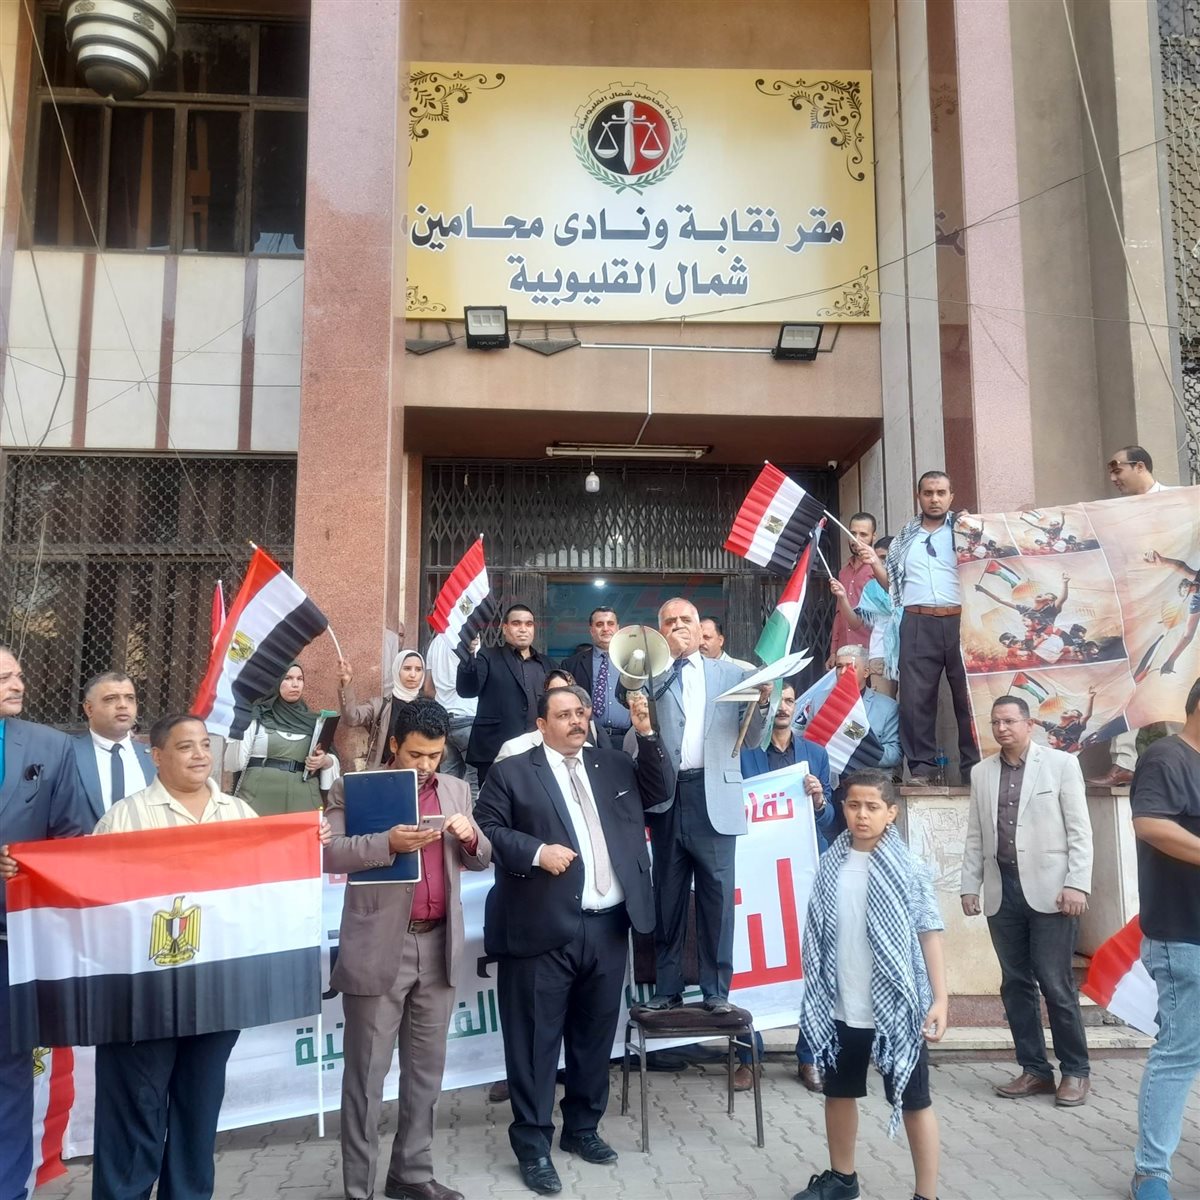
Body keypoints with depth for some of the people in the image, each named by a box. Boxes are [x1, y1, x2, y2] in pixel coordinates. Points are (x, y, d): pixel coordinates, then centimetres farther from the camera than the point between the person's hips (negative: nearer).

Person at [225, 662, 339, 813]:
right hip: (259, 800, -3)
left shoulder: (313, 721, 12)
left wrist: (325, 761, -5)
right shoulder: (257, 717, 2)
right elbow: (234, 764, -2)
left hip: (302, 801, 3)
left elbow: (331, 759, 16)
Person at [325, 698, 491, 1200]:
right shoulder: (354, 787, -3)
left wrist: (471, 836, -7)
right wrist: (388, 842, -26)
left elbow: (479, 861, 14)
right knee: (367, 1072, 5)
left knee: (425, 1068, 13)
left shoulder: (456, 790, 11)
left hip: (439, 944, 5)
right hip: (379, 947, -4)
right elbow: (329, 853, -13)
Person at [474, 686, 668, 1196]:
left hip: (609, 927, 5)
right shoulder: (511, 773, 0)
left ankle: (582, 1127, 35)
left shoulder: (614, 764, 14)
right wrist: (536, 851, -18)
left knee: (595, 1034, 17)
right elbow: (486, 829, -5)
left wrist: (646, 734, 3)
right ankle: (533, 1145, 18)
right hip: (544, 930, -5)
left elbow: (658, 792, 14)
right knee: (535, 1039, 4)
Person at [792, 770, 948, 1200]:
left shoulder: (907, 870, -10)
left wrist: (940, 999, -14)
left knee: (913, 1101, 7)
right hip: (841, 1009, 5)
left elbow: (929, 933, -9)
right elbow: (818, 935, 8)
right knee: (838, 1092, 19)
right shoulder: (831, 866, 0)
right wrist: (816, 997, 10)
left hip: (897, 1008, -4)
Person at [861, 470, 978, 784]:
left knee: (968, 693, 0)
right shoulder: (904, 537, 17)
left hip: (961, 620, -1)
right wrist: (874, 563, 3)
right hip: (918, 624, 2)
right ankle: (922, 765, 5)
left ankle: (975, 764, 7)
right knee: (916, 696, -1)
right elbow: (892, 584, 19)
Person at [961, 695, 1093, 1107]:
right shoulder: (981, 772, 11)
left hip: (1049, 889, -4)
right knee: (1015, 983, 8)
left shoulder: (1061, 764, 1)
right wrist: (970, 886, 7)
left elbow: (1079, 830, -3)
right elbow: (975, 836, 12)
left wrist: (1076, 884, -11)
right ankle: (1034, 1070, 18)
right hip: (1002, 891, 4)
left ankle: (1075, 1071, 14)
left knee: (1056, 983, -2)